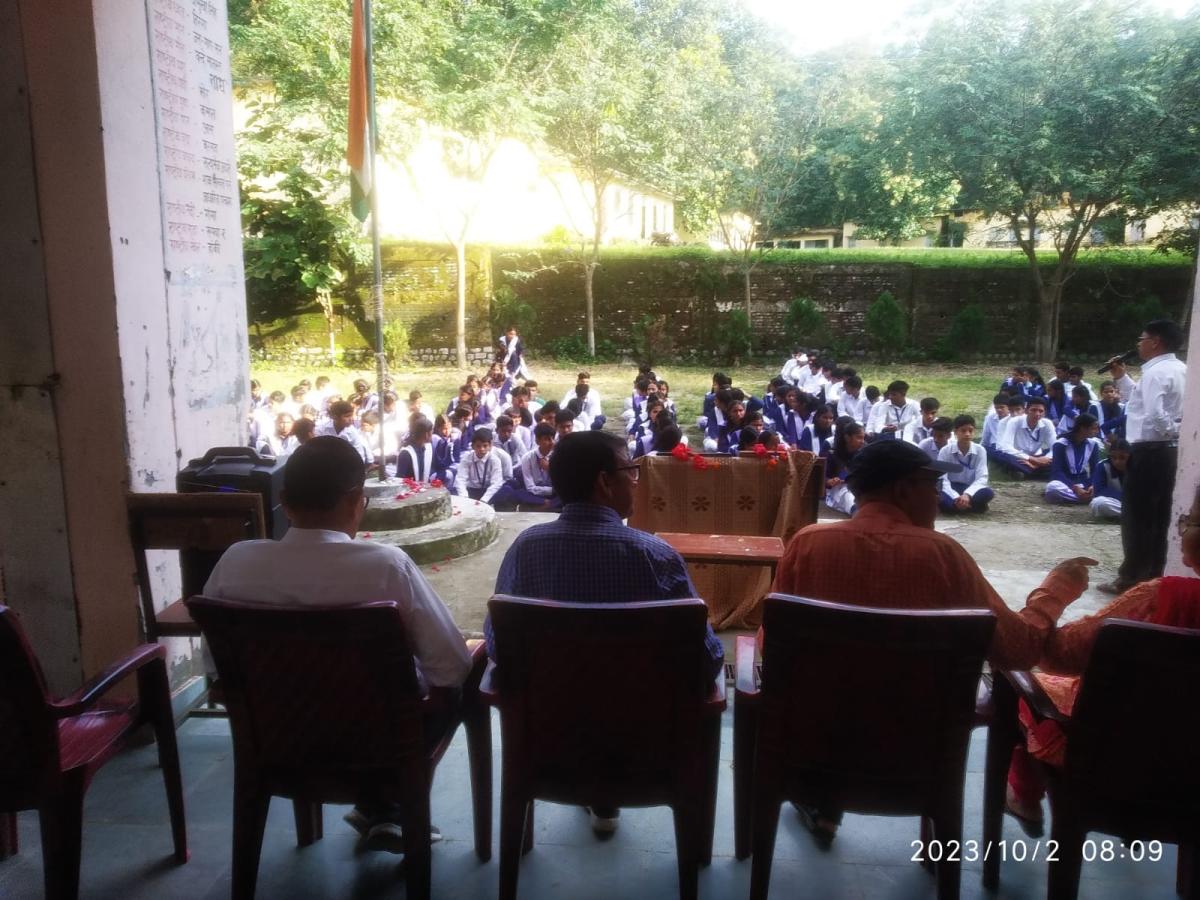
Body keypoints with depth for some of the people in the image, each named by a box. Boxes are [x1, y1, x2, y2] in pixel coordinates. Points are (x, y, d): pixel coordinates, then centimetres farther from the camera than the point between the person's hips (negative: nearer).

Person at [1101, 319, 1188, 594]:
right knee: (1157, 519, 15)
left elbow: (1155, 414, -28)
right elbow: (1140, 401, 20)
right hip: (1168, 450, 10)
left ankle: (1132, 580, 6)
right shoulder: (1179, 369, 14)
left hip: (1150, 452, -10)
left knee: (1136, 518, -1)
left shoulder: (1156, 372, -17)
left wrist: (1173, 430, -9)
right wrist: (1121, 377, 14)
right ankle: (1152, 576, 23)